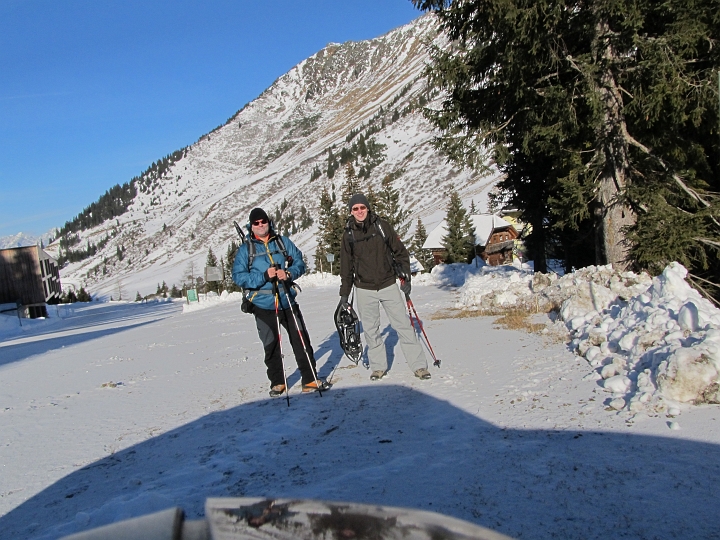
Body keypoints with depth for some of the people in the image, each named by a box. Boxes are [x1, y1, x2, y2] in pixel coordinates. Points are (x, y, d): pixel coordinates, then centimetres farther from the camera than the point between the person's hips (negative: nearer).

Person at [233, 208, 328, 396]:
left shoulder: (283, 242, 7)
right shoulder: (245, 249, 2)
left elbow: (299, 263, 5)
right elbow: (238, 276, -7)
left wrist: (289, 273, -17)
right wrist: (264, 276, -20)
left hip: (287, 302, 1)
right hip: (263, 305, -1)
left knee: (302, 341, 2)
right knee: (271, 346, 9)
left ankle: (310, 379, 12)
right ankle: (277, 382, 25)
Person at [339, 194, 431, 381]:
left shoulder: (382, 226, -2)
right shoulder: (349, 235, 3)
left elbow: (400, 252, 3)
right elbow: (346, 266, 9)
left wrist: (405, 278, -3)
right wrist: (344, 293, 8)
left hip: (388, 285, -1)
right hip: (364, 290, 2)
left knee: (403, 325, -1)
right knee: (370, 330, 6)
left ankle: (419, 365, 5)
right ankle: (378, 366, 20)